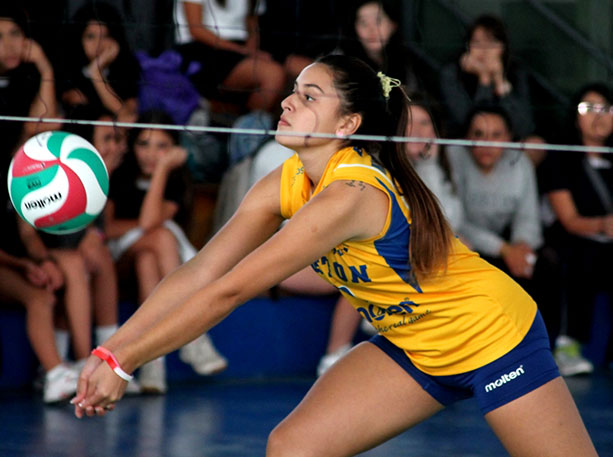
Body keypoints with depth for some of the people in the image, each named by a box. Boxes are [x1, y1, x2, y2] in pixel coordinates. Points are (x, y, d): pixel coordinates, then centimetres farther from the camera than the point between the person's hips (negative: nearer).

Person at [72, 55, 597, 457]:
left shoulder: (349, 195, -31)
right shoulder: (287, 184, -7)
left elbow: (228, 292, -32)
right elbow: (199, 274, -9)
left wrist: (126, 362, -29)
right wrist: (110, 349, -18)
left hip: (492, 336, -7)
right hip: (411, 346, 8)